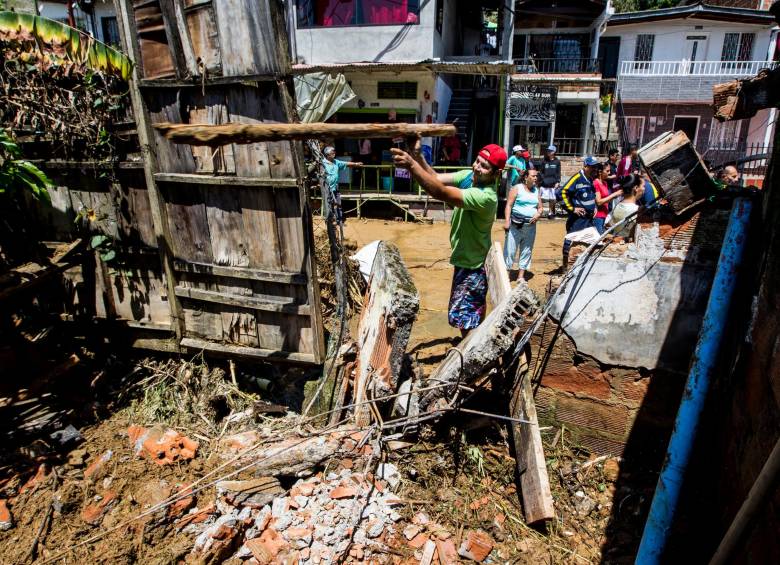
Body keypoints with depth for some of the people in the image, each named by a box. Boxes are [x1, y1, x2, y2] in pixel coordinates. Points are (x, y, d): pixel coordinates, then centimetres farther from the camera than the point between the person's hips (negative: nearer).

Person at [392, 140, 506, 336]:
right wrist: (417, 156, -30)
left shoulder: (486, 197, -33)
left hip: (473, 265, -9)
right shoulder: (469, 175, -7)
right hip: (466, 259, 9)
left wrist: (411, 165, -49)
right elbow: (436, 178, -14)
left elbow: (441, 193, -42)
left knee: (464, 317, 1)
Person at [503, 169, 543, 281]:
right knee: (510, 250, -6)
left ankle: (521, 276, 17)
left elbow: (540, 207, 18)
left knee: (526, 252, 9)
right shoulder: (516, 188, -2)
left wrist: (538, 214, -5)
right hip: (515, 225, -5)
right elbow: (509, 205, -8)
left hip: (531, 226, 6)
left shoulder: (537, 191, 14)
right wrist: (507, 221, -18)